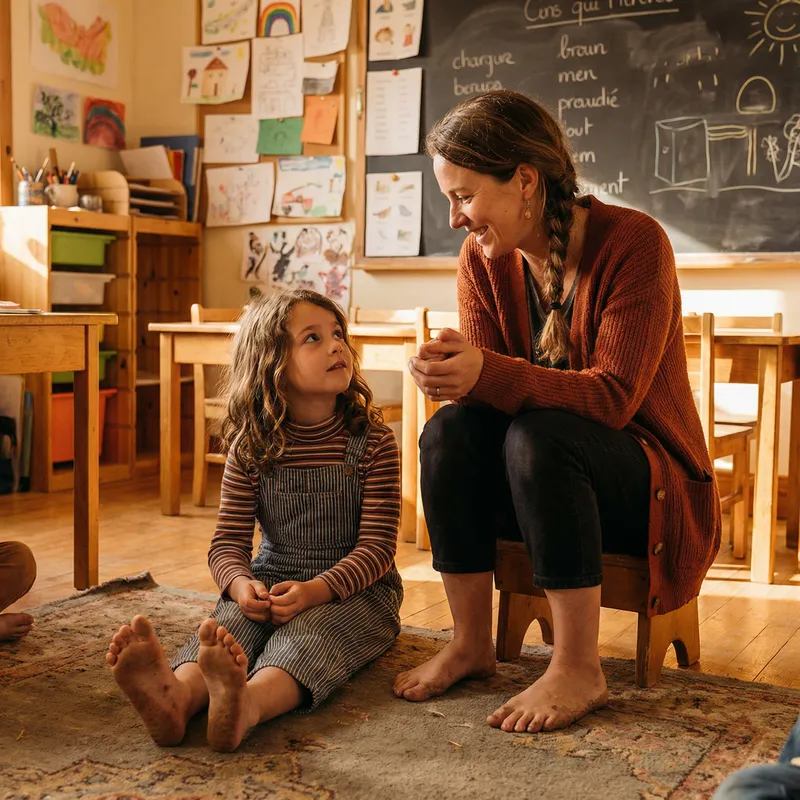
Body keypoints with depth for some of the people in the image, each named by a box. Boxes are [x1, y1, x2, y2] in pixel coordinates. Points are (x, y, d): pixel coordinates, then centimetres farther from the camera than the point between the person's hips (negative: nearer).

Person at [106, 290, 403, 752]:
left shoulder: (373, 441, -5)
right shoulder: (252, 447, 2)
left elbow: (378, 545, -10)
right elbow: (229, 542, 1)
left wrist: (318, 590, -26)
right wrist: (240, 584, -23)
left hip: (355, 590, -2)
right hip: (272, 580, 3)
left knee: (307, 632, -34)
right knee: (229, 623, -29)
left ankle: (246, 705, -64)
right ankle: (178, 696, -59)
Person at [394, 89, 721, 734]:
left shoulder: (632, 242, -18)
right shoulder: (484, 259, -2)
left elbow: (613, 395, -25)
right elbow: (483, 379, -5)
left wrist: (489, 374, -38)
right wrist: (449, 371, -30)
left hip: (649, 484, -5)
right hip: (543, 480, 5)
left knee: (538, 435, -34)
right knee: (449, 430, -23)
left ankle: (580, 669, -23)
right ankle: (471, 644, -12)